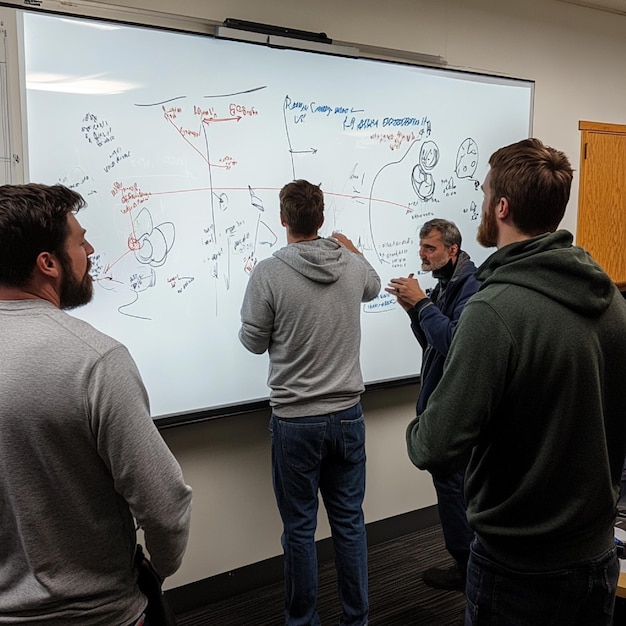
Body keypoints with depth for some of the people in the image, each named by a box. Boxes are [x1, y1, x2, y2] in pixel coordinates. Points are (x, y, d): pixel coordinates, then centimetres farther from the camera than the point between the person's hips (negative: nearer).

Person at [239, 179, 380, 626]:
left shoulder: (269, 273, -15)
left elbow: (253, 342, -5)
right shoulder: (354, 266, -2)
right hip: (348, 416, 4)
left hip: (295, 421, -3)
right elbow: (373, 288, 23)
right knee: (350, 522, 15)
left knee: (300, 529, 11)